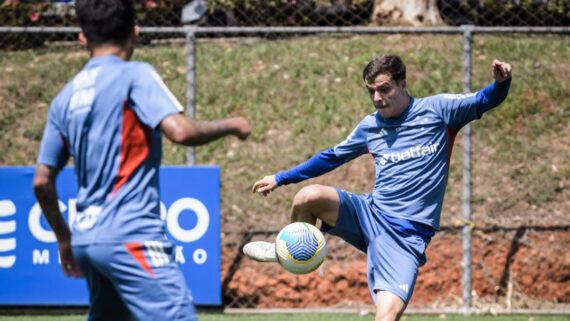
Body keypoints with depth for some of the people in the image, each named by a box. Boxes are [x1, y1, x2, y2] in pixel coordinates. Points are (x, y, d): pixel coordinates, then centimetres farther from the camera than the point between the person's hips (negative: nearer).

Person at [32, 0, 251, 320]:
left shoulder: (65, 98, 15)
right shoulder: (135, 76, -5)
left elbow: (42, 182, 16)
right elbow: (180, 131, -19)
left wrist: (64, 238, 29)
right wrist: (230, 125, -1)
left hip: (86, 237, 8)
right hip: (130, 236, -8)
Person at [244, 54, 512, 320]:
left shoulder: (437, 109, 1)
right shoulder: (370, 126, 13)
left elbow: (484, 100, -5)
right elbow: (332, 157, 26)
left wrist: (501, 82, -29)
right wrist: (281, 179, 27)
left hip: (407, 236, -4)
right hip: (369, 216, 4)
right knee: (309, 196, -25)